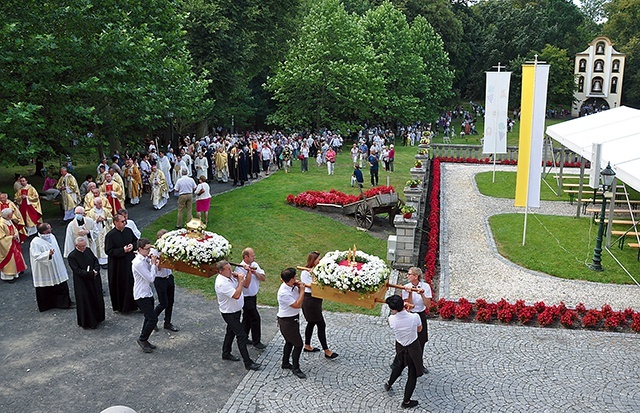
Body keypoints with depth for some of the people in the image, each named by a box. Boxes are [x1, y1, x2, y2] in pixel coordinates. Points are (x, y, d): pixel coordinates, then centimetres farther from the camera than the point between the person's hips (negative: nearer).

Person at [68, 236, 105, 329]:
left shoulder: (88, 250, 3)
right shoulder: (72, 256, -15)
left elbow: (96, 260, 8)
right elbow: (77, 271, -19)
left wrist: (96, 270, -11)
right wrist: (91, 273, -24)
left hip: (94, 281, 6)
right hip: (82, 284, -6)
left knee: (97, 299, 15)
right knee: (85, 302, 3)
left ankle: (97, 318, 32)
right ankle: (87, 322, 16)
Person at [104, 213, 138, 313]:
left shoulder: (128, 231, 2)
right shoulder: (110, 235, -14)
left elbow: (136, 241, 15)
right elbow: (108, 251, -15)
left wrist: (132, 245, -7)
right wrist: (123, 250, -21)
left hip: (131, 261, 5)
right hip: (118, 265, -5)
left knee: (133, 282, 9)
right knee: (121, 286, 5)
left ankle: (133, 304, 23)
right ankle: (121, 306, 20)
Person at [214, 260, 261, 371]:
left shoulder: (229, 276, -2)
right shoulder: (222, 283, -30)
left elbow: (245, 285, 9)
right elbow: (236, 295, -35)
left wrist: (238, 278, -10)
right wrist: (241, 281, -28)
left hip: (235, 310, 9)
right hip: (229, 313, -9)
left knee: (231, 332, 24)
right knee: (241, 335, -6)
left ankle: (226, 353, 43)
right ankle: (248, 363, 0)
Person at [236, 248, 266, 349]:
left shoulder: (254, 265, 2)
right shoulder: (240, 269, -20)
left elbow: (263, 278, -3)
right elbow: (246, 285, -28)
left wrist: (255, 272, -18)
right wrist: (249, 271, -30)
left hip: (253, 296, 7)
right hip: (246, 298, -7)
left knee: (247, 318, 18)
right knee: (255, 318, -4)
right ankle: (256, 341, 8)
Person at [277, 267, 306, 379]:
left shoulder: (292, 286, -5)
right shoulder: (283, 292, -30)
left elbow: (300, 297, 10)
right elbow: (297, 305, -28)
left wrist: (299, 288, -8)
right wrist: (302, 290, -23)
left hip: (293, 318, 9)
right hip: (287, 321, -9)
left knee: (289, 342, 23)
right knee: (298, 344, -3)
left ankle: (285, 363, 40)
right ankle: (295, 368, 11)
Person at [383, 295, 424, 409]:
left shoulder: (391, 319, -23)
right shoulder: (414, 317, -28)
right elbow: (419, 329, -6)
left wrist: (405, 310, 4)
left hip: (400, 347, 3)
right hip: (413, 348, -3)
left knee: (401, 364, 35)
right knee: (413, 375, 15)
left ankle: (389, 383, 55)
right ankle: (406, 402, 28)